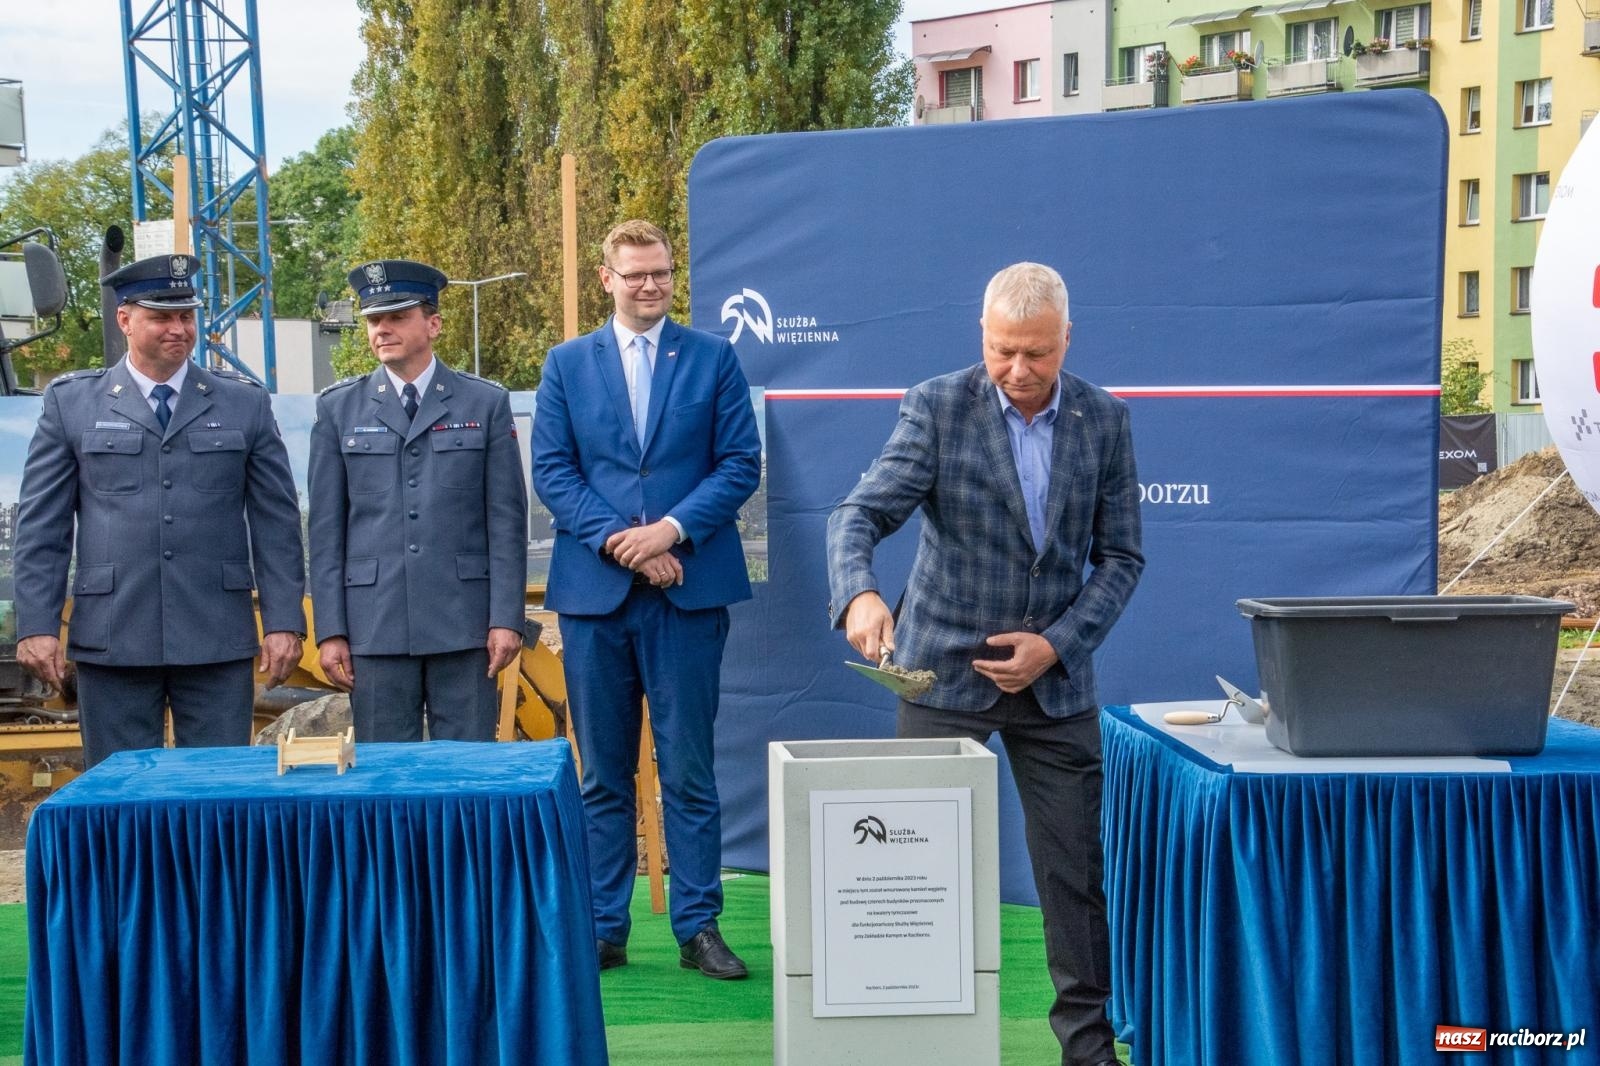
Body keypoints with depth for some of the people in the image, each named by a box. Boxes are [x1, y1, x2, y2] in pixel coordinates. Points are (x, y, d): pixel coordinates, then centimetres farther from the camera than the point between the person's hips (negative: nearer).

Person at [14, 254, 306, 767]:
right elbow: (40, 526, 6)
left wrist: (283, 621, 0)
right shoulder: (71, 403, 7)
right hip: (112, 640, 0)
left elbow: (276, 522, 7)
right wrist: (37, 624, -2)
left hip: (218, 641, 0)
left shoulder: (246, 403, 8)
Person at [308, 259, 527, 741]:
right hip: (375, 625, 1)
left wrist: (506, 618, -3)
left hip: (463, 624, -1)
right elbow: (326, 529, 6)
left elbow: (507, 520, 3)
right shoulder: (338, 408, 8)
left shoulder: (486, 403, 6)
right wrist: (330, 630, 0)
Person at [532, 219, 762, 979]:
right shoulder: (567, 364, 10)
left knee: (688, 769, 2)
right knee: (603, 773, 7)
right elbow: (551, 470, 3)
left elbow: (741, 462, 1)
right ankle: (603, 929, 14)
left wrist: (673, 529, -12)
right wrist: (616, 539, -10)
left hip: (688, 588, -1)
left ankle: (699, 928, 8)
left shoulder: (713, 359, 7)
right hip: (594, 590, 1)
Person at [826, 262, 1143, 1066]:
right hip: (945, 669, -2)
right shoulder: (938, 407, -8)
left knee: (1076, 865, 6)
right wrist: (859, 593, -37)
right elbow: (859, 514, -16)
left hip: (1055, 678, 2)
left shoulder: (1104, 420, 1)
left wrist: (1055, 645, -10)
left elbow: (1119, 558, 3)